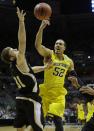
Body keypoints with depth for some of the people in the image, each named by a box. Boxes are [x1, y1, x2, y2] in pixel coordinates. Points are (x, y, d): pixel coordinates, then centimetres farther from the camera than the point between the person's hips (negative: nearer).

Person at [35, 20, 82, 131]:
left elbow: (74, 80, 18)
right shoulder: (49, 54, -4)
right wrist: (41, 27, -34)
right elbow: (37, 45, -24)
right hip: (46, 92, -2)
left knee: (57, 120, -8)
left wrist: (74, 80, -7)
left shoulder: (69, 61, 8)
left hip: (59, 93, 2)